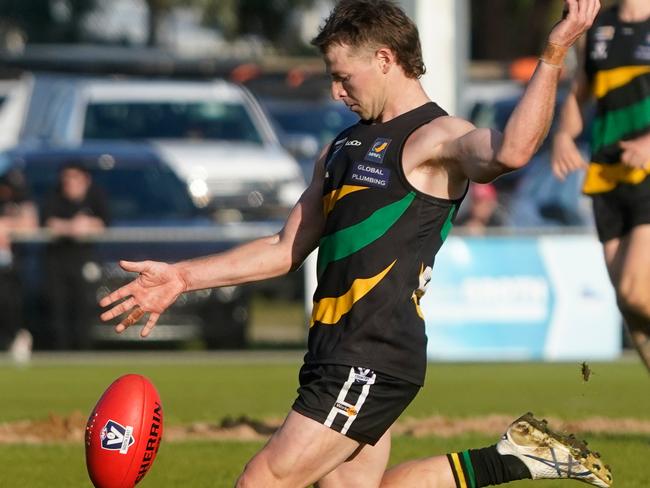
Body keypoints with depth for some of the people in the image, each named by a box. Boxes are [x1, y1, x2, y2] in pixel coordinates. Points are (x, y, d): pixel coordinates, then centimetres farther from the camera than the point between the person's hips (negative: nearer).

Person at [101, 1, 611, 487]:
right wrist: (183, 277, 24)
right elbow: (287, 249, 27)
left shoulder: (435, 138, -9)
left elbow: (509, 152, -32)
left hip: (374, 357, -9)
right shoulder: (344, 148, 20)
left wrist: (552, 57, -40)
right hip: (339, 354, 9)